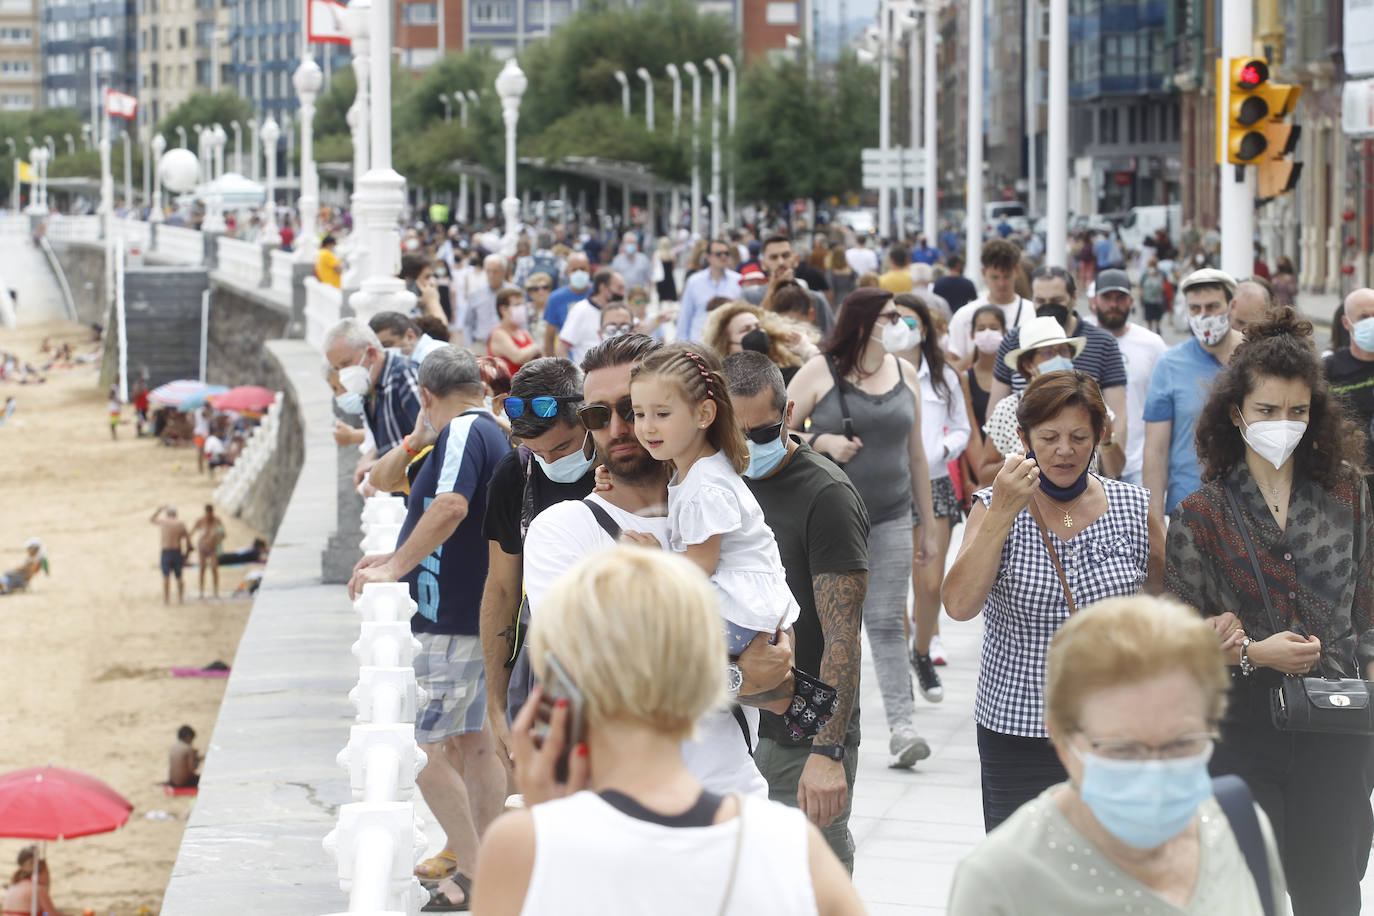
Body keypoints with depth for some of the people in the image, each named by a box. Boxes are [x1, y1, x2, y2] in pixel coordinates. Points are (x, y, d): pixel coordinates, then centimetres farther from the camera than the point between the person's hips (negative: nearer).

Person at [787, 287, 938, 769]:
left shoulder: (905, 373, 9)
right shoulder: (820, 372, -4)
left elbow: (915, 452, 14)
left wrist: (928, 525, 14)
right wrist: (822, 442, -19)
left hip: (890, 517, 3)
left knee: (887, 621, -2)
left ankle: (901, 727, -6)